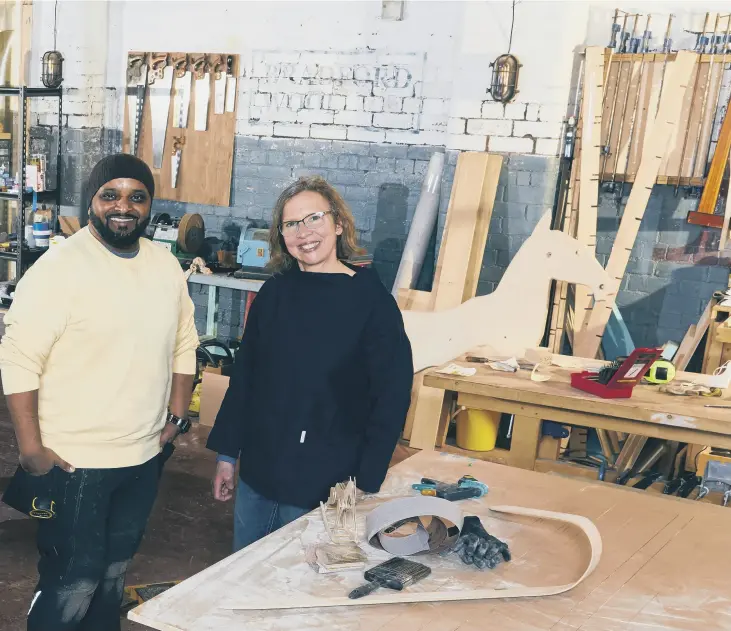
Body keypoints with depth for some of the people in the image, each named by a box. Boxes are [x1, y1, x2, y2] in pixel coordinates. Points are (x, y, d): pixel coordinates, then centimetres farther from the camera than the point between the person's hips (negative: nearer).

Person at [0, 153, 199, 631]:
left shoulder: (166, 265, 5)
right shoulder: (58, 268, -14)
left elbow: (184, 344, 14)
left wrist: (178, 415, 9)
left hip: (144, 457, 6)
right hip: (73, 463, -5)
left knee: (114, 573, 19)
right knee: (72, 584, 3)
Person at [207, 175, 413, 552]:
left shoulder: (372, 302, -11)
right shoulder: (275, 293, 1)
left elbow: (391, 400, -10)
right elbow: (242, 377, 9)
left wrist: (363, 484, -13)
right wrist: (226, 453, 9)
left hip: (323, 490, -4)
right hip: (256, 477, 5)